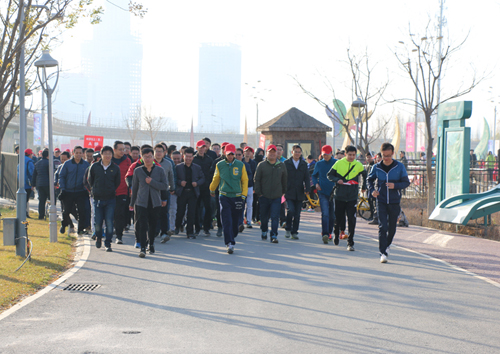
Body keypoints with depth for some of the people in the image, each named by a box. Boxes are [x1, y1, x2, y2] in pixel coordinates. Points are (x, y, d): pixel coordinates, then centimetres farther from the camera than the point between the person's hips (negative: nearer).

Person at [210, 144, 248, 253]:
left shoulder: (240, 165, 2)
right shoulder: (220, 165, 2)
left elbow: (245, 180, 7)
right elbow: (216, 179, 17)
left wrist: (244, 194, 1)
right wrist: (212, 190, 28)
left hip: (237, 196, 1)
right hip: (224, 196, -1)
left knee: (235, 221, 8)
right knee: (227, 221, -11)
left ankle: (232, 238, 30)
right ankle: (230, 244, -14)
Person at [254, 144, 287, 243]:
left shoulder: (281, 166, 8)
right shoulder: (261, 165, 1)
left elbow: (284, 180, 16)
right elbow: (256, 180, 2)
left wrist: (283, 192, 14)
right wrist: (258, 192, -4)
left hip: (277, 197, 0)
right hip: (264, 196, 0)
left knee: (275, 217, -7)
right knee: (264, 216, 11)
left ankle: (274, 235, -5)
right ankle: (264, 231, 32)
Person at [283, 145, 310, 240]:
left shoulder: (304, 164, 11)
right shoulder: (286, 163, 4)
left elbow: (307, 178, 9)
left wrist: (307, 188, -7)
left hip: (299, 193, 3)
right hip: (289, 192, -3)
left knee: (297, 214, 4)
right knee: (290, 211, -16)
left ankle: (294, 232, 14)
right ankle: (288, 229, 2)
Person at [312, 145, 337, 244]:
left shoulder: (336, 163, 2)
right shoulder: (319, 164, 7)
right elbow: (314, 176, 18)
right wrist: (316, 184, 0)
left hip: (334, 192, 1)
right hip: (323, 192, -1)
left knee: (332, 215, 9)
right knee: (325, 213, -14)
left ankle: (329, 232, 26)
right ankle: (325, 235, -21)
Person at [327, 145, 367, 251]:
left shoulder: (358, 165, 3)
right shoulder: (339, 163, -2)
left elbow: (365, 175, 23)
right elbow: (329, 175, 3)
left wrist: (364, 186, 17)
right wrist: (337, 180, -14)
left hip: (352, 197, 0)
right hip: (339, 196, 0)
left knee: (352, 220, -9)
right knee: (338, 218, 12)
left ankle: (350, 243, -6)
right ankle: (336, 234, 39)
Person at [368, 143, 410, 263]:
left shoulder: (400, 167, -2)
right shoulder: (377, 167, 1)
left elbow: (406, 182, 1)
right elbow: (370, 179, 15)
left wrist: (395, 185, -18)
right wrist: (372, 190, -4)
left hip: (395, 202, 1)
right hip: (381, 201, -1)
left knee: (392, 227, 11)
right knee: (382, 227, -11)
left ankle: (387, 245, 38)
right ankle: (383, 253, -10)